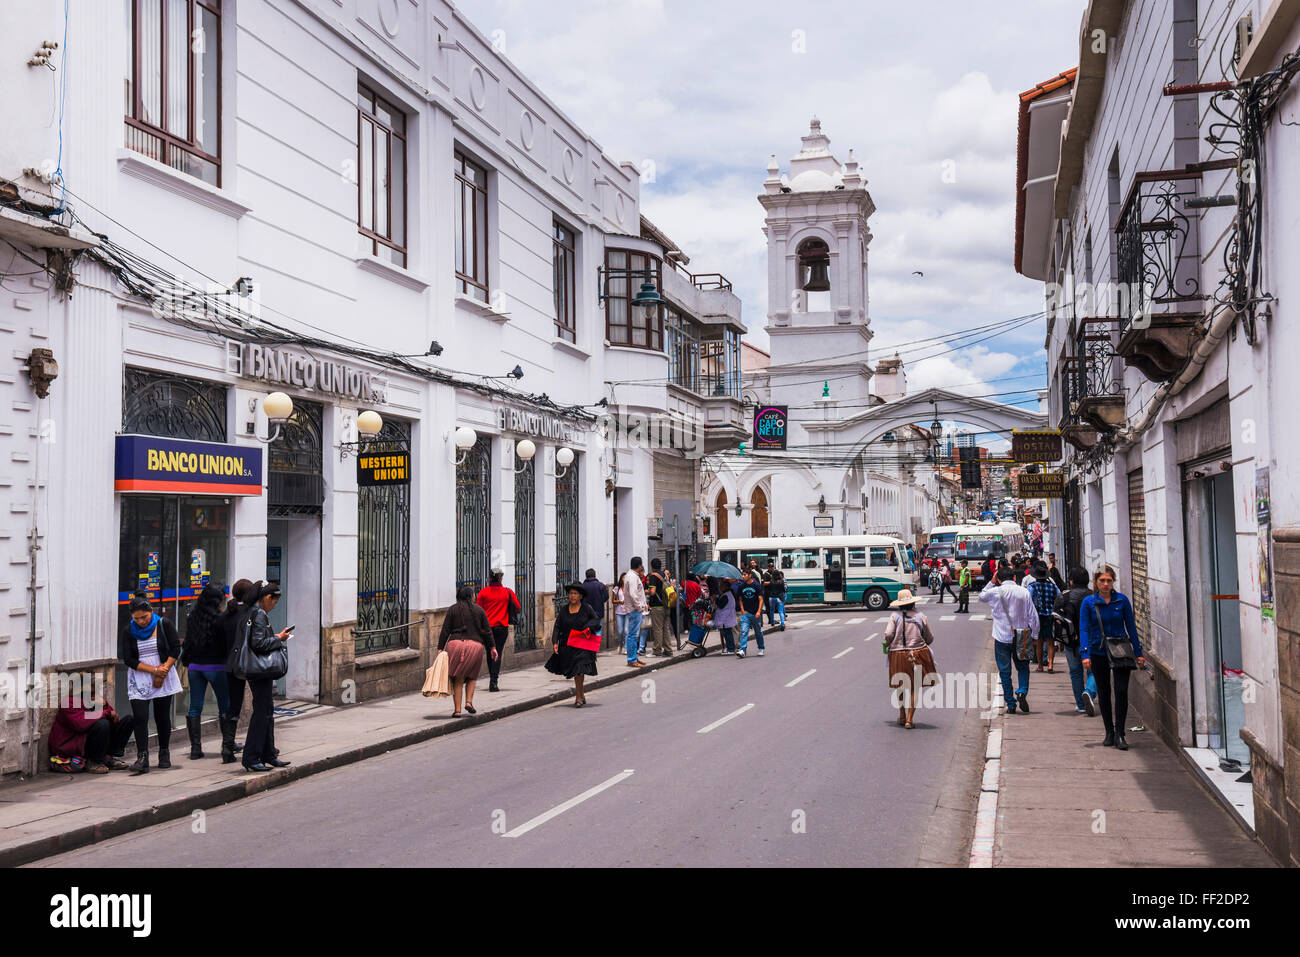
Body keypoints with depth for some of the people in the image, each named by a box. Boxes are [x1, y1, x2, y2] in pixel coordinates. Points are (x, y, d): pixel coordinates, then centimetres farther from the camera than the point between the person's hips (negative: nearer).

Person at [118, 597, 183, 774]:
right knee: (140, 717, -11)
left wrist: (163, 671, -12)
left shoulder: (164, 625, -4)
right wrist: (155, 670, -15)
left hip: (164, 679, 0)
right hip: (138, 680, 0)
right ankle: (142, 759, -13)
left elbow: (176, 648, -2)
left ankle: (164, 754, 19)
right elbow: (128, 660, -6)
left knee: (162, 717, 4)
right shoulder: (128, 632, -2)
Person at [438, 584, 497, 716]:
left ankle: (457, 709, 2)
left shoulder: (452, 609, 9)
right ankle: (469, 701, 0)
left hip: (455, 644, 0)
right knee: (472, 676, 18)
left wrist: (440, 648, 4)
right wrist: (492, 647, 18)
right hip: (475, 645, 0)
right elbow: (487, 631, 11)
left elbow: (445, 630, 3)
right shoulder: (478, 610, 10)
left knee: (458, 679, 6)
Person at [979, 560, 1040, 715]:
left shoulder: (995, 592, -7)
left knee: (1005, 671, 7)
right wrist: (1034, 636, 8)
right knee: (1023, 667, 17)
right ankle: (1022, 692, -8)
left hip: (1002, 637, -1)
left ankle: (1011, 705, 7)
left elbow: (981, 596, 16)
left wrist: (992, 582, 15)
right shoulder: (1024, 592, -3)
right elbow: (1033, 616, -1)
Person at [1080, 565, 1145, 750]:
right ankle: (1109, 732, 20)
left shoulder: (1122, 601, 0)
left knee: (1121, 691, -10)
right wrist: (1085, 654, -15)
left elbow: (1131, 626, 5)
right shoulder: (1088, 603, -2)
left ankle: (1119, 734, -5)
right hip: (1098, 652, 0)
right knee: (1104, 693, 8)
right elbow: (1084, 629, -5)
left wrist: (1138, 653, 2)